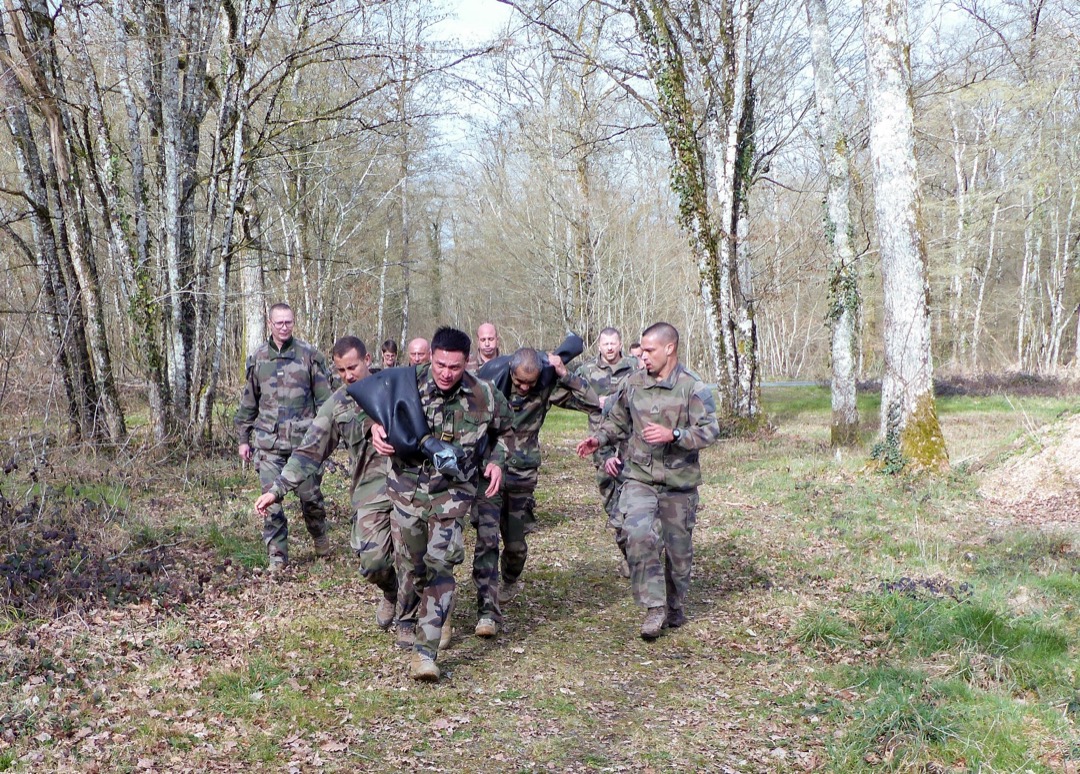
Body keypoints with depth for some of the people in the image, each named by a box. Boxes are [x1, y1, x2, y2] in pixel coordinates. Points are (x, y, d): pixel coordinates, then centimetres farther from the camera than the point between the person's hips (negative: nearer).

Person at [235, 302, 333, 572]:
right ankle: (277, 555, 8)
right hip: (268, 442, 2)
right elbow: (248, 402, 16)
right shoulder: (257, 359, 9)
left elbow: (324, 398, 3)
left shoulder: (310, 355, 1)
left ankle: (320, 536, 34)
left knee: (310, 495, 6)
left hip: (304, 440, -2)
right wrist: (244, 438, 14)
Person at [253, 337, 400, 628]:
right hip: (371, 493, 1)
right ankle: (391, 594, 25)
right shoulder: (336, 406, 8)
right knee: (373, 563, -9)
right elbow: (308, 452, 7)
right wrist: (276, 489, 2)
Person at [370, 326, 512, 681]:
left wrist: (496, 461, -3)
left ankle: (425, 652, -10)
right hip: (407, 488, 1)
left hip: (452, 492, -1)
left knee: (440, 564, -12)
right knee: (413, 563, 11)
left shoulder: (484, 396, -8)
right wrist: (376, 427, -11)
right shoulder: (409, 383, -9)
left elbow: (503, 431, 13)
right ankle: (407, 621, 40)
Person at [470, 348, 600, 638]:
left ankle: (510, 581, 47)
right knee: (486, 541, -13)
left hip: (522, 477, 2)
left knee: (516, 544, 14)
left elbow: (593, 403, -7)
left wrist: (564, 375, -17)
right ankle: (488, 612, -10)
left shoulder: (546, 389, -6)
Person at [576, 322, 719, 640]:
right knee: (638, 534, -20)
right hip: (639, 476, 2)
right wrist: (599, 438, -2)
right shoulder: (633, 383, 5)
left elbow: (710, 430, -13)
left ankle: (675, 606, 33)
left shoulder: (693, 388, -7)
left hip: (679, 480, -1)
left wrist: (673, 435, -27)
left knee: (678, 546, 10)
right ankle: (654, 606, -12)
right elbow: (617, 420, 17)